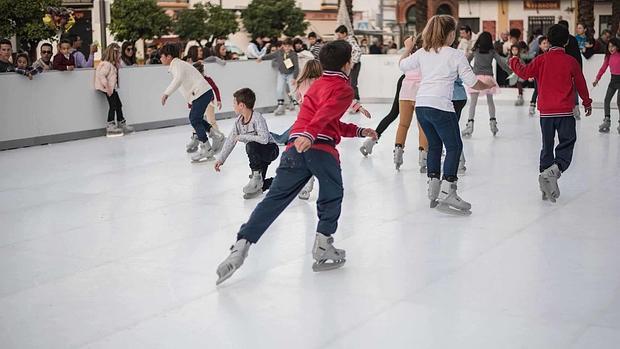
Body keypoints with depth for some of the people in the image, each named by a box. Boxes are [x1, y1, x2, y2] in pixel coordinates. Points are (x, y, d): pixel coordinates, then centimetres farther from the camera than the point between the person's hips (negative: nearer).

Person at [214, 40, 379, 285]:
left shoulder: (317, 84, 31)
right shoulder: (344, 89, 6)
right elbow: (326, 114, -15)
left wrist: (359, 131, 42)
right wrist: (310, 135, -30)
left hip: (295, 147, 6)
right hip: (321, 148, -6)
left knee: (274, 199, 2)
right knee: (332, 196, 16)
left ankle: (242, 245, -9)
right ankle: (323, 245, 12)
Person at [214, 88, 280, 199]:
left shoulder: (257, 118, -25)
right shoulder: (239, 121, -2)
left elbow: (264, 139, -37)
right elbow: (230, 141, 5)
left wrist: (242, 137, -28)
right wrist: (221, 159, 1)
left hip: (271, 149, -7)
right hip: (258, 154, 7)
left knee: (251, 145, -37)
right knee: (258, 186, -1)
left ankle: (257, 176, -21)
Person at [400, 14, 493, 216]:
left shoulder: (422, 53, 11)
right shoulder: (456, 55, -3)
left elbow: (403, 65, 26)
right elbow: (472, 83, -2)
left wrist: (407, 48, 42)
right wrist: (488, 86, 18)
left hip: (421, 105, 6)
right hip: (440, 106, -6)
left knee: (434, 145, 20)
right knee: (454, 147, 2)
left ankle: (433, 190, 22)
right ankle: (446, 194, -8)